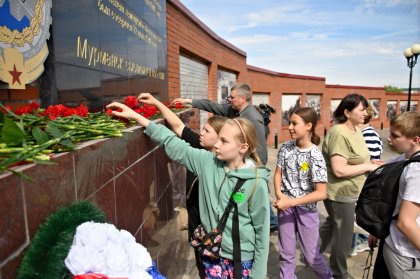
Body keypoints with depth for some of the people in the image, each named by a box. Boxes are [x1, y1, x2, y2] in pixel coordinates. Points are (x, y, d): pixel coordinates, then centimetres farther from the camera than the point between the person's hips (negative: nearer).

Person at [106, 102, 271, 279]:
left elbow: (262, 230, -11)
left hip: (242, 259, -3)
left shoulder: (256, 183, -19)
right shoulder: (208, 162, -10)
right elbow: (175, 145, -9)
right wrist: (136, 116, -11)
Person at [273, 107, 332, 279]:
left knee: (311, 255, 14)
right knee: (286, 253, 15)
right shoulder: (286, 148, -5)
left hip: (305, 208, -3)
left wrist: (291, 202, -20)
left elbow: (321, 193, -18)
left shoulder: (315, 156, -18)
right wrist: (280, 195, -13)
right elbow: (278, 173, 4)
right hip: (285, 206, 3)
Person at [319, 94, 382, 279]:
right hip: (340, 193, -10)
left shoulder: (356, 129, 5)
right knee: (343, 235, 9)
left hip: (348, 191, 10)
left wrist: (370, 164, -1)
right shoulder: (339, 134, -25)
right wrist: (368, 166, -20)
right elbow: (339, 170, -30)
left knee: (332, 225, 26)